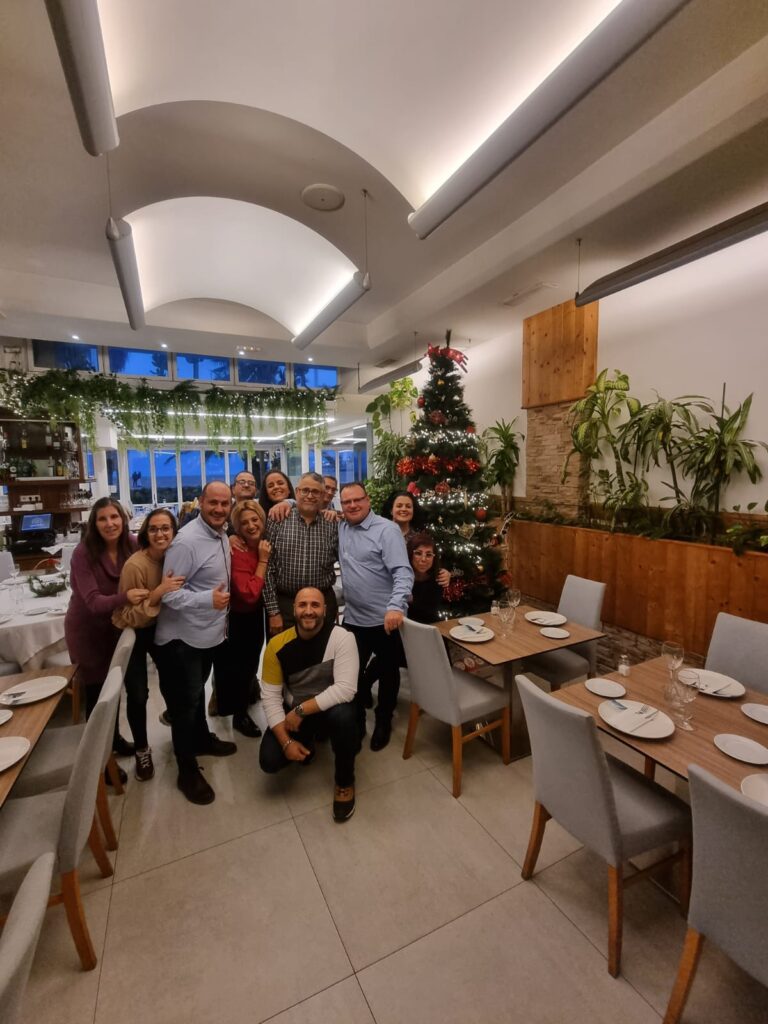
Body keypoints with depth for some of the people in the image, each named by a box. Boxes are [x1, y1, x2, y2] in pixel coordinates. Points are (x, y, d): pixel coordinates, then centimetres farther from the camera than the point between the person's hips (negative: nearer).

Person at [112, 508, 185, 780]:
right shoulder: (135, 565, -29)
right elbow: (129, 616, -27)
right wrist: (158, 592, -39)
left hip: (161, 627, 4)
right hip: (132, 633, -4)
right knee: (137, 694, -2)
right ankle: (142, 750, 23)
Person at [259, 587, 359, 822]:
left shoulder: (342, 638, -25)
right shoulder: (278, 645, -16)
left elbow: (346, 689, -31)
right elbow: (270, 696, -12)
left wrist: (301, 710, -29)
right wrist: (286, 741, -19)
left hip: (331, 706, -3)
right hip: (296, 711, 3)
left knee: (343, 715, -35)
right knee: (269, 761, -14)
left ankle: (345, 781, -5)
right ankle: (307, 744, 22)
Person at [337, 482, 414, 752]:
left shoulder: (386, 529, -14)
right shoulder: (341, 529, 5)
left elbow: (403, 572, -22)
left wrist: (396, 607, -37)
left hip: (385, 619, -5)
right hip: (353, 618, 5)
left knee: (387, 672, 14)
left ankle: (383, 722, 37)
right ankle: (356, 719, 40)